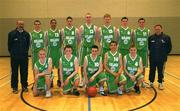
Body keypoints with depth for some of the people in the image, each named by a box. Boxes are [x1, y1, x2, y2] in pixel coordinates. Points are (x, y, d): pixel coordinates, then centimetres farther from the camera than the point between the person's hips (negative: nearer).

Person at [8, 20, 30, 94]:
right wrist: (12, 53, 3)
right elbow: (9, 44, 2)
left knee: (24, 72, 8)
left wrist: (25, 52, 7)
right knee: (14, 72, 6)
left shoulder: (26, 34, 2)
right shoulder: (12, 33, -3)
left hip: (24, 57, 2)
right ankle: (15, 88, 18)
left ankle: (24, 86, 23)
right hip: (14, 57, -1)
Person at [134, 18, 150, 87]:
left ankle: (143, 81, 18)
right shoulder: (135, 31, 2)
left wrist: (148, 50, 5)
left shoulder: (148, 31, 6)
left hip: (144, 51, 1)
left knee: (143, 66, 7)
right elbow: (132, 41, 3)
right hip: (136, 50, -1)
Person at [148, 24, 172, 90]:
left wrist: (165, 54, 3)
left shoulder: (166, 37, -5)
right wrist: (152, 52, 8)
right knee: (152, 71, 10)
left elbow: (169, 47, 3)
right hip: (152, 58, 1)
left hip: (162, 59, -1)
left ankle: (160, 83, 21)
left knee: (161, 71, 8)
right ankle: (151, 82, 24)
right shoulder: (151, 38, -2)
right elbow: (148, 46, 11)